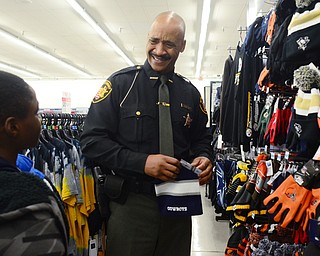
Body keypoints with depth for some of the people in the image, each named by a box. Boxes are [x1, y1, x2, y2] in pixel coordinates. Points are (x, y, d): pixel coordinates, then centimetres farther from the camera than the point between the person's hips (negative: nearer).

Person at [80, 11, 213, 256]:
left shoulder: (190, 93, 6)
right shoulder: (120, 83, -6)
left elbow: (202, 139, 15)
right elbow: (92, 141, -10)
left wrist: (204, 158, -8)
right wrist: (142, 162, -21)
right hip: (131, 202, -3)